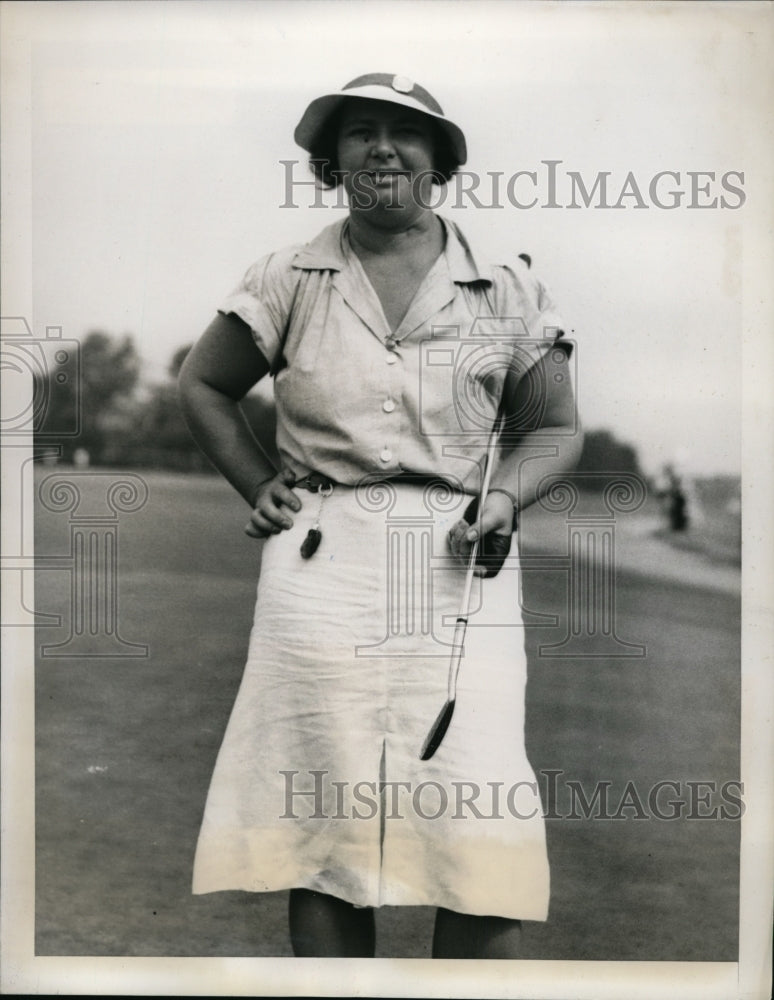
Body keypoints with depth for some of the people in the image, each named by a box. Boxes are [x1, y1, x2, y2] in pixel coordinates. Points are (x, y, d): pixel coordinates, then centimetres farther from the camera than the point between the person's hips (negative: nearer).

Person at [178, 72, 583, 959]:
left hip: (458, 563, 0)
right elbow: (202, 387, 22)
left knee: (479, 827, -9)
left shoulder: (507, 289, 12)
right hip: (322, 559, 0)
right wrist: (260, 487, 9)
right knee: (320, 818, -2)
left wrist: (504, 498, -5)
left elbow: (555, 428, 15)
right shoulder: (289, 280, 12)